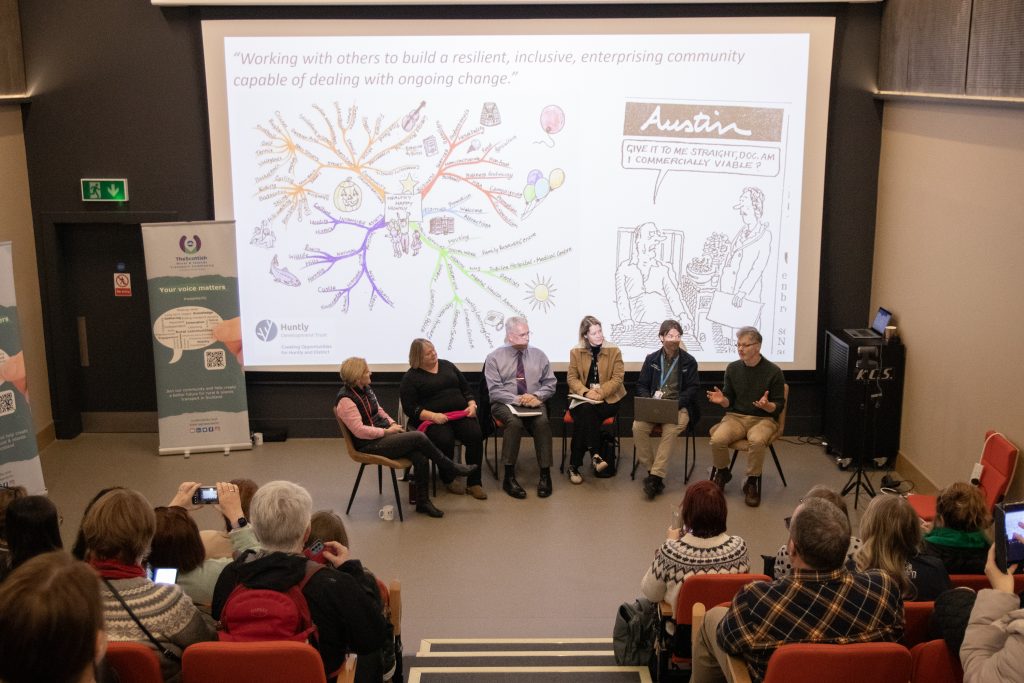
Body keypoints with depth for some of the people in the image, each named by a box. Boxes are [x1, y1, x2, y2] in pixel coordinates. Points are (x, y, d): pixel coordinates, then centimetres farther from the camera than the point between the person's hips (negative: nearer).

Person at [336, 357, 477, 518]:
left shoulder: (365, 389, 11)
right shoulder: (346, 400, -17)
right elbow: (359, 430, -22)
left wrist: (392, 423, 4)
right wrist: (387, 431, -17)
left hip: (384, 435, 8)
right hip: (369, 446, -8)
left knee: (420, 457, -17)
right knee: (419, 437, -21)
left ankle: (423, 502, -7)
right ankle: (451, 468, -3)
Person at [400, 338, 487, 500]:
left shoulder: (447, 366, 18)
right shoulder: (410, 377, 4)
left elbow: (466, 388, 21)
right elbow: (409, 407, -5)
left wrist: (472, 404, 1)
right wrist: (433, 416, -20)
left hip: (461, 414, 4)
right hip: (431, 419, -4)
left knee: (476, 435, -26)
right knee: (445, 440, -34)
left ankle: (474, 482, -16)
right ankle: (449, 479, -8)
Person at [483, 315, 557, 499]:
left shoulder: (538, 355, 11)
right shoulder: (494, 358, 2)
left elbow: (550, 384, 11)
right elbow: (494, 390, -6)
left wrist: (536, 396, -10)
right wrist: (518, 400, -18)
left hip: (533, 403, 2)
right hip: (505, 404, -2)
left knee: (542, 422, -31)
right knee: (515, 423, -35)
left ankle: (545, 475, -26)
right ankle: (509, 477, -27)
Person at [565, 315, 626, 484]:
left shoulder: (614, 351, 1)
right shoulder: (576, 351, 5)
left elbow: (618, 378, -4)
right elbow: (571, 377, 2)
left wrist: (600, 392, -20)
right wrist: (586, 392, -18)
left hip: (607, 399, -1)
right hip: (582, 398, 1)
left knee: (584, 415, -30)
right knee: (586, 411, -34)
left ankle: (575, 465, -25)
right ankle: (594, 454, -31)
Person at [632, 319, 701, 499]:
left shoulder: (689, 361, 5)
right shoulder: (651, 359, 11)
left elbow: (691, 389, 1)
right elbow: (641, 385, 12)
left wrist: (675, 404, -15)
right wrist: (649, 401, -10)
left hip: (679, 407, -2)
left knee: (670, 430, -34)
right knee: (638, 427, -28)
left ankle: (655, 477, -32)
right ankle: (652, 470, -17)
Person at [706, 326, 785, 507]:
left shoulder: (773, 371, -6)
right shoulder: (733, 368, 5)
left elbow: (779, 406, -3)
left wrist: (767, 405, -26)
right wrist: (722, 400, -12)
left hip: (763, 419, -3)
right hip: (736, 416, 3)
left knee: (757, 441, -37)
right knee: (717, 439, -27)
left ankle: (752, 482, -13)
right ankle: (722, 472, 4)